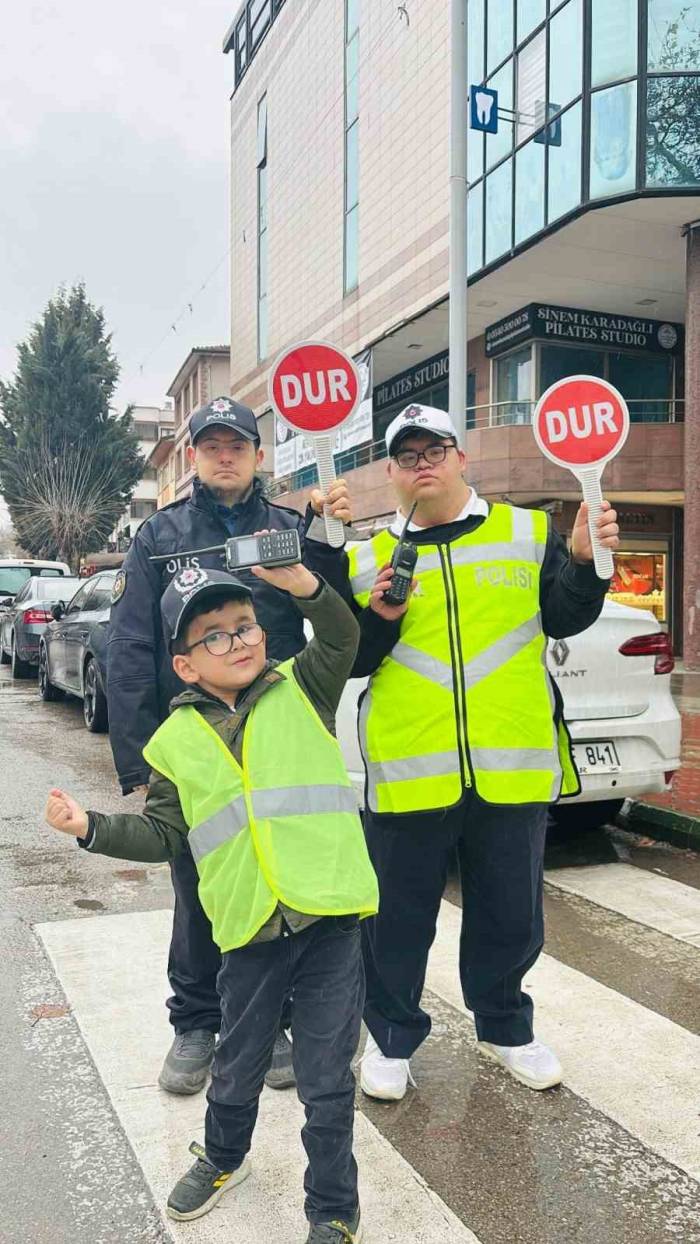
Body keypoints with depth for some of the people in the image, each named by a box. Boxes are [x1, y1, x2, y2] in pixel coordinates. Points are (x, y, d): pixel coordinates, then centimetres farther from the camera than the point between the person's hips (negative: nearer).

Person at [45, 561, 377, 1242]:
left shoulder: (302, 689, 2)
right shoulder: (176, 739, 5)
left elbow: (341, 638, -14)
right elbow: (163, 833, 9)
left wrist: (301, 583, -29)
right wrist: (93, 827, -3)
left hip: (331, 920, -2)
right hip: (250, 931, 2)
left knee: (326, 1082, 10)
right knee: (237, 1068, 23)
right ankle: (222, 1156, 53)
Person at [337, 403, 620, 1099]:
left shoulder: (527, 533, 6)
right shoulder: (366, 559, 6)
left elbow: (565, 619, 6)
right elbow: (345, 661, 6)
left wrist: (585, 563, -12)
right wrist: (378, 620, -13)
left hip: (511, 768, 1)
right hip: (408, 772, 0)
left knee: (510, 912, 16)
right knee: (399, 915, 11)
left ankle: (504, 1027, 40)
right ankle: (393, 1037, 34)